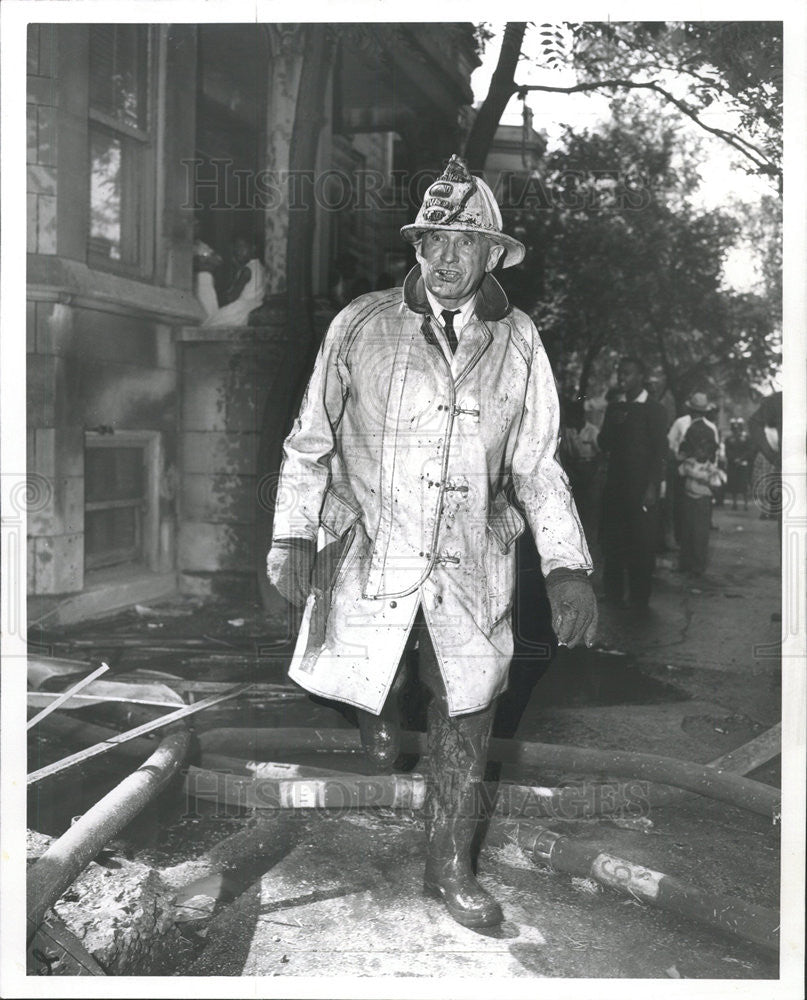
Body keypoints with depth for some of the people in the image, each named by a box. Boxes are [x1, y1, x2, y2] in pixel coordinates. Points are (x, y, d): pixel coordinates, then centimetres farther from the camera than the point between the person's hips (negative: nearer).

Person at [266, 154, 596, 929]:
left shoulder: (517, 344, 1)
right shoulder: (361, 326, -5)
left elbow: (537, 466, 4)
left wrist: (568, 567, -5)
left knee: (465, 721, 9)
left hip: (471, 568, 2)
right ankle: (380, 702, 49)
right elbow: (310, 441, 0)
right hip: (371, 557, -1)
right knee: (355, 682, 9)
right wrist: (292, 535, -11)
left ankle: (449, 868, 32)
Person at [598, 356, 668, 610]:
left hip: (642, 487, -5)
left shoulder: (654, 410, -1)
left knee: (641, 545, -3)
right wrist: (613, 425, -6)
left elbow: (659, 451, -5)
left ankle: (639, 601, 4)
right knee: (612, 542, 4)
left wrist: (652, 487, -12)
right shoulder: (614, 409, 16)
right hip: (615, 485, 5)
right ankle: (613, 596, 12)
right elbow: (603, 444, 14)